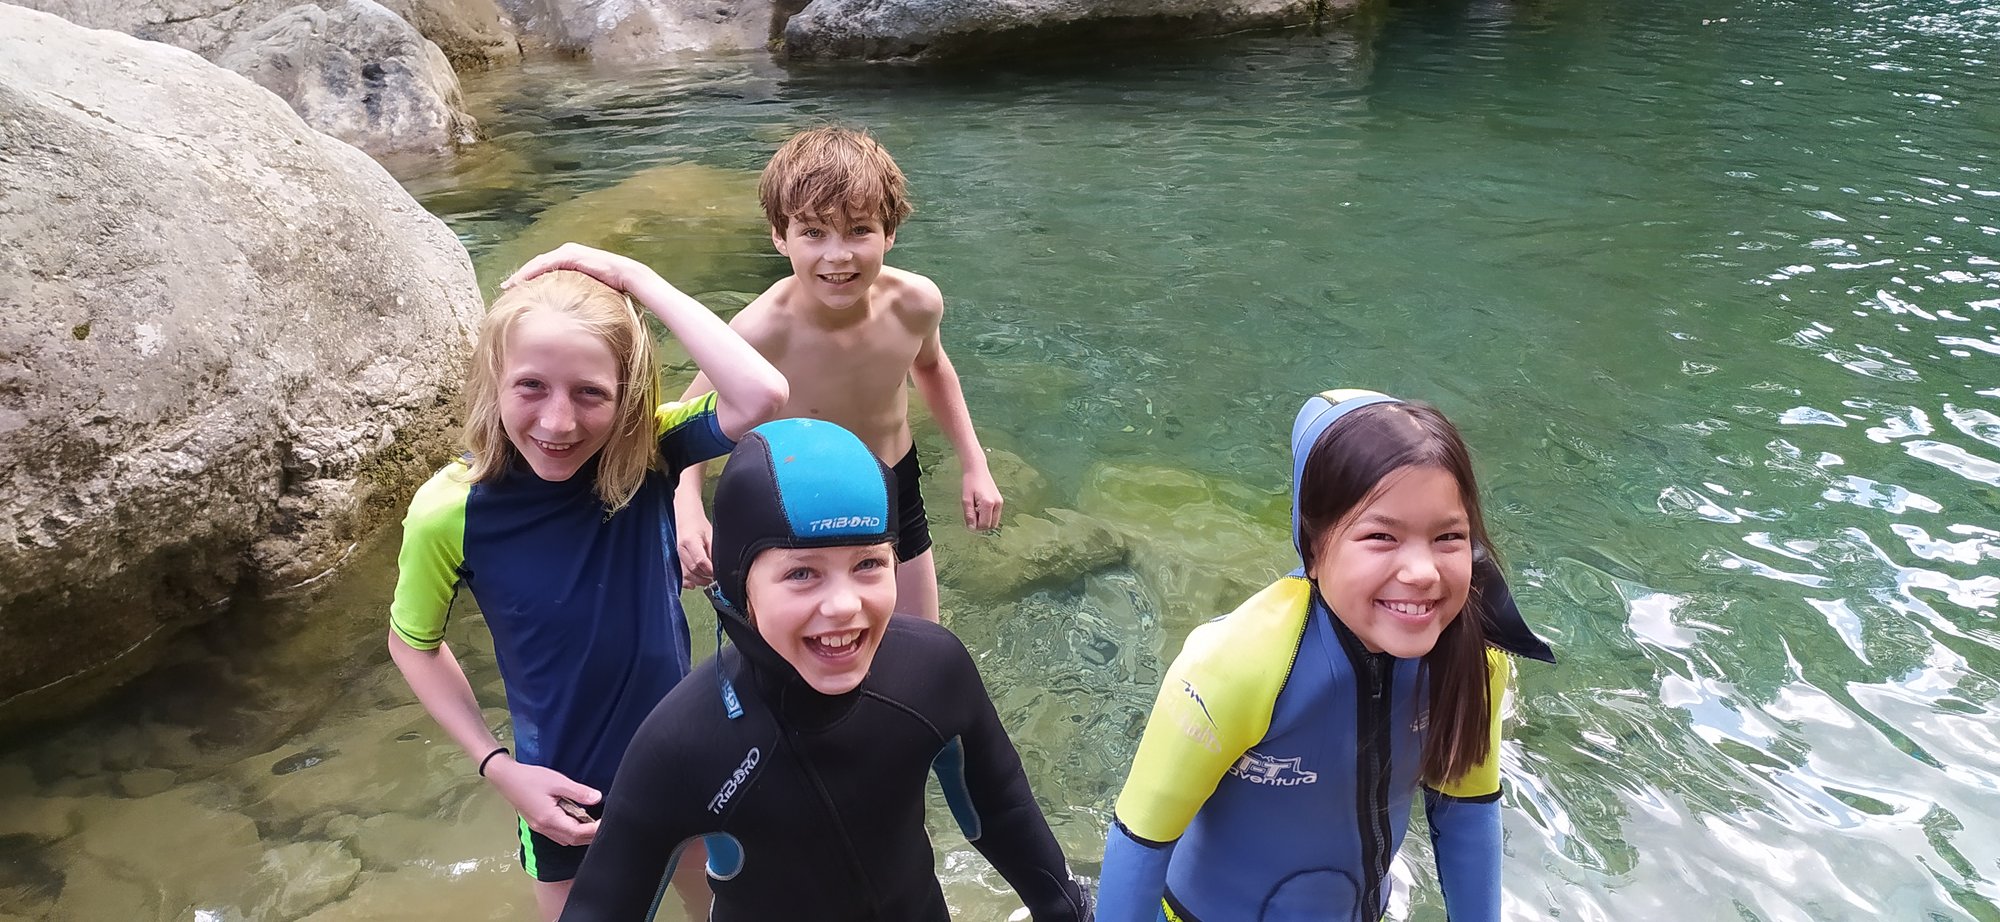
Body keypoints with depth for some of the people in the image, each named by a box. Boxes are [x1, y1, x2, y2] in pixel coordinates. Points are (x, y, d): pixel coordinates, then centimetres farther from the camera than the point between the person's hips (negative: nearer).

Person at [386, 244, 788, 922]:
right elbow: (413, 644, -4)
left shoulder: (646, 453, -21)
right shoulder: (450, 513, -23)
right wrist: (499, 767, -12)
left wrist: (635, 277, -36)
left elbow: (761, 394, -41)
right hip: (562, 791, -1)